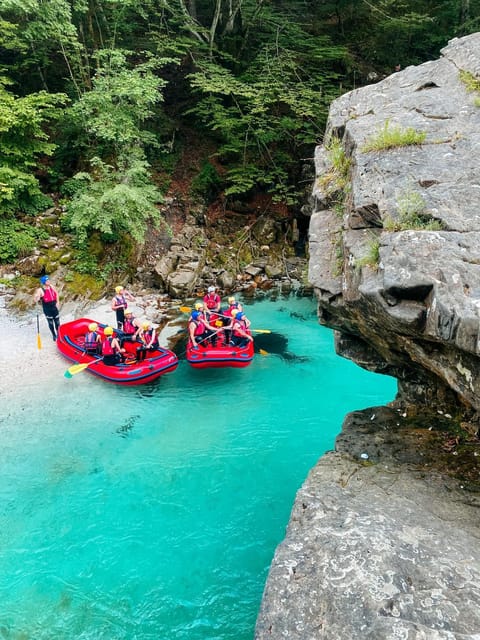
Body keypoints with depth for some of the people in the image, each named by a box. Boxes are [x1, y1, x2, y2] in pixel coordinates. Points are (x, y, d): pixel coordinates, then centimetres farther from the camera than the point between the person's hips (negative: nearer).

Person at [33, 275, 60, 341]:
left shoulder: (51, 286, -3)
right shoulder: (40, 290, -18)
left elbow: (56, 294, 14)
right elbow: (36, 300, -20)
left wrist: (57, 302, 8)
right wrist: (37, 298, -43)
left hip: (54, 307, 4)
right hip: (47, 309, -4)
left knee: (57, 322, 13)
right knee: (50, 322, 8)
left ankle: (58, 334, 32)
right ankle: (54, 335, 25)